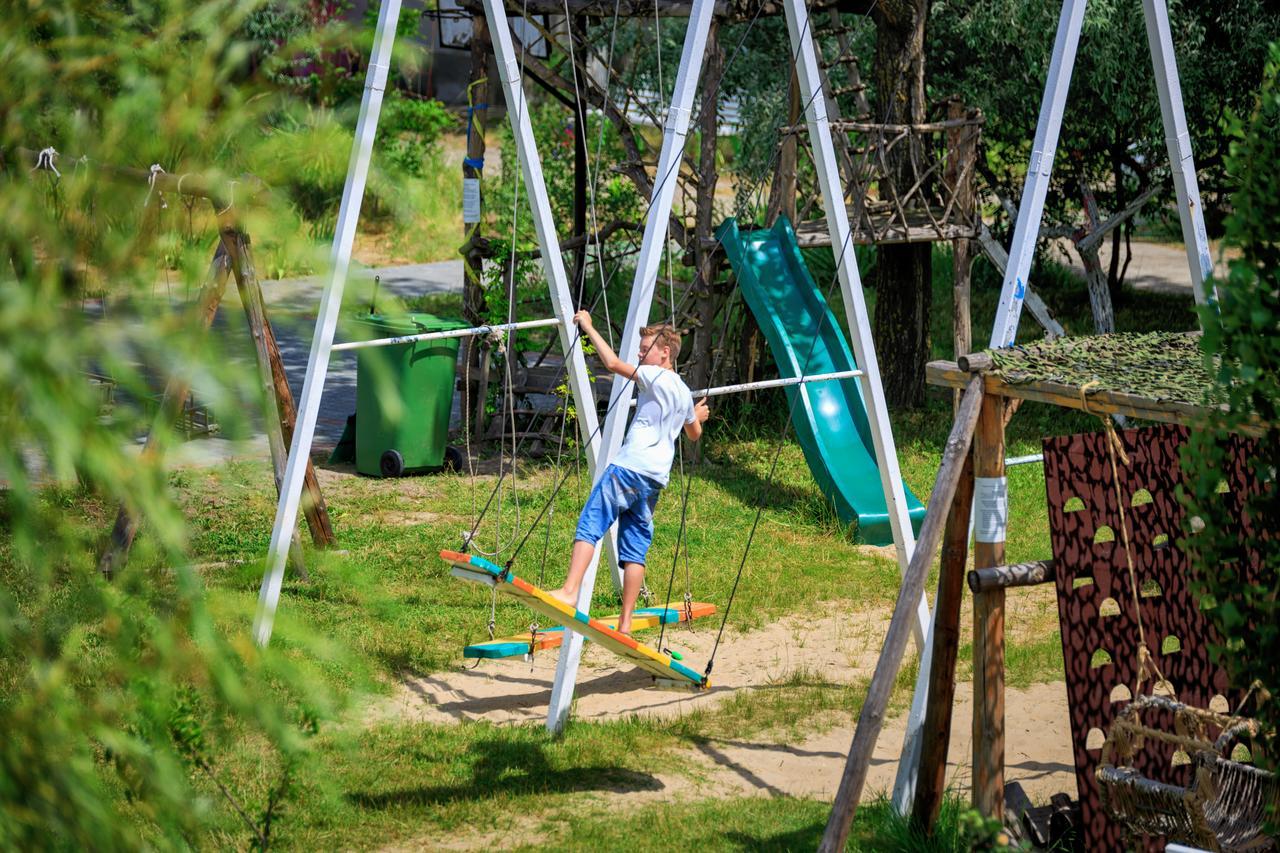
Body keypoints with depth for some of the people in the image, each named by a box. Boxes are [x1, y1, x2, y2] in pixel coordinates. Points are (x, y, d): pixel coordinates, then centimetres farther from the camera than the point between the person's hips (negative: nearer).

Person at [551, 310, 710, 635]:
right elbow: (695, 434, 40)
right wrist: (697, 416, 63)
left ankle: (569, 591, -35)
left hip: (630, 467, -8)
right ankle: (625, 624, 1)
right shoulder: (684, 393, 24)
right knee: (635, 548, 6)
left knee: (590, 524, -17)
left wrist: (589, 328, -4)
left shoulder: (656, 377, -1)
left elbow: (613, 363, -13)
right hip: (656, 478, 8)